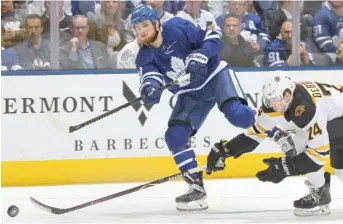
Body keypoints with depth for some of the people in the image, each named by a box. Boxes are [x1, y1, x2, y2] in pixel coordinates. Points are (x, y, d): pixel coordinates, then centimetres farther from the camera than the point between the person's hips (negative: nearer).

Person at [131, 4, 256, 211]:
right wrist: (150, 87, -48)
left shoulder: (177, 28, -17)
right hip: (191, 94, 5)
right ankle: (197, 188, -4)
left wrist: (200, 57, -34)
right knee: (175, 136, -12)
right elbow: (150, 76, -24)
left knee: (237, 115, -31)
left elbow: (212, 38, -15)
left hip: (215, 75, -5)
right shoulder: (145, 57, -6)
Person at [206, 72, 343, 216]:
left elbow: (320, 152, -37)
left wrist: (285, 167, -37)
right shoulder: (275, 100, -13)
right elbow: (257, 131, -1)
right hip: (331, 119, 9)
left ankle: (319, 195, -9)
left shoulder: (306, 110, -39)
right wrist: (224, 150, -7)